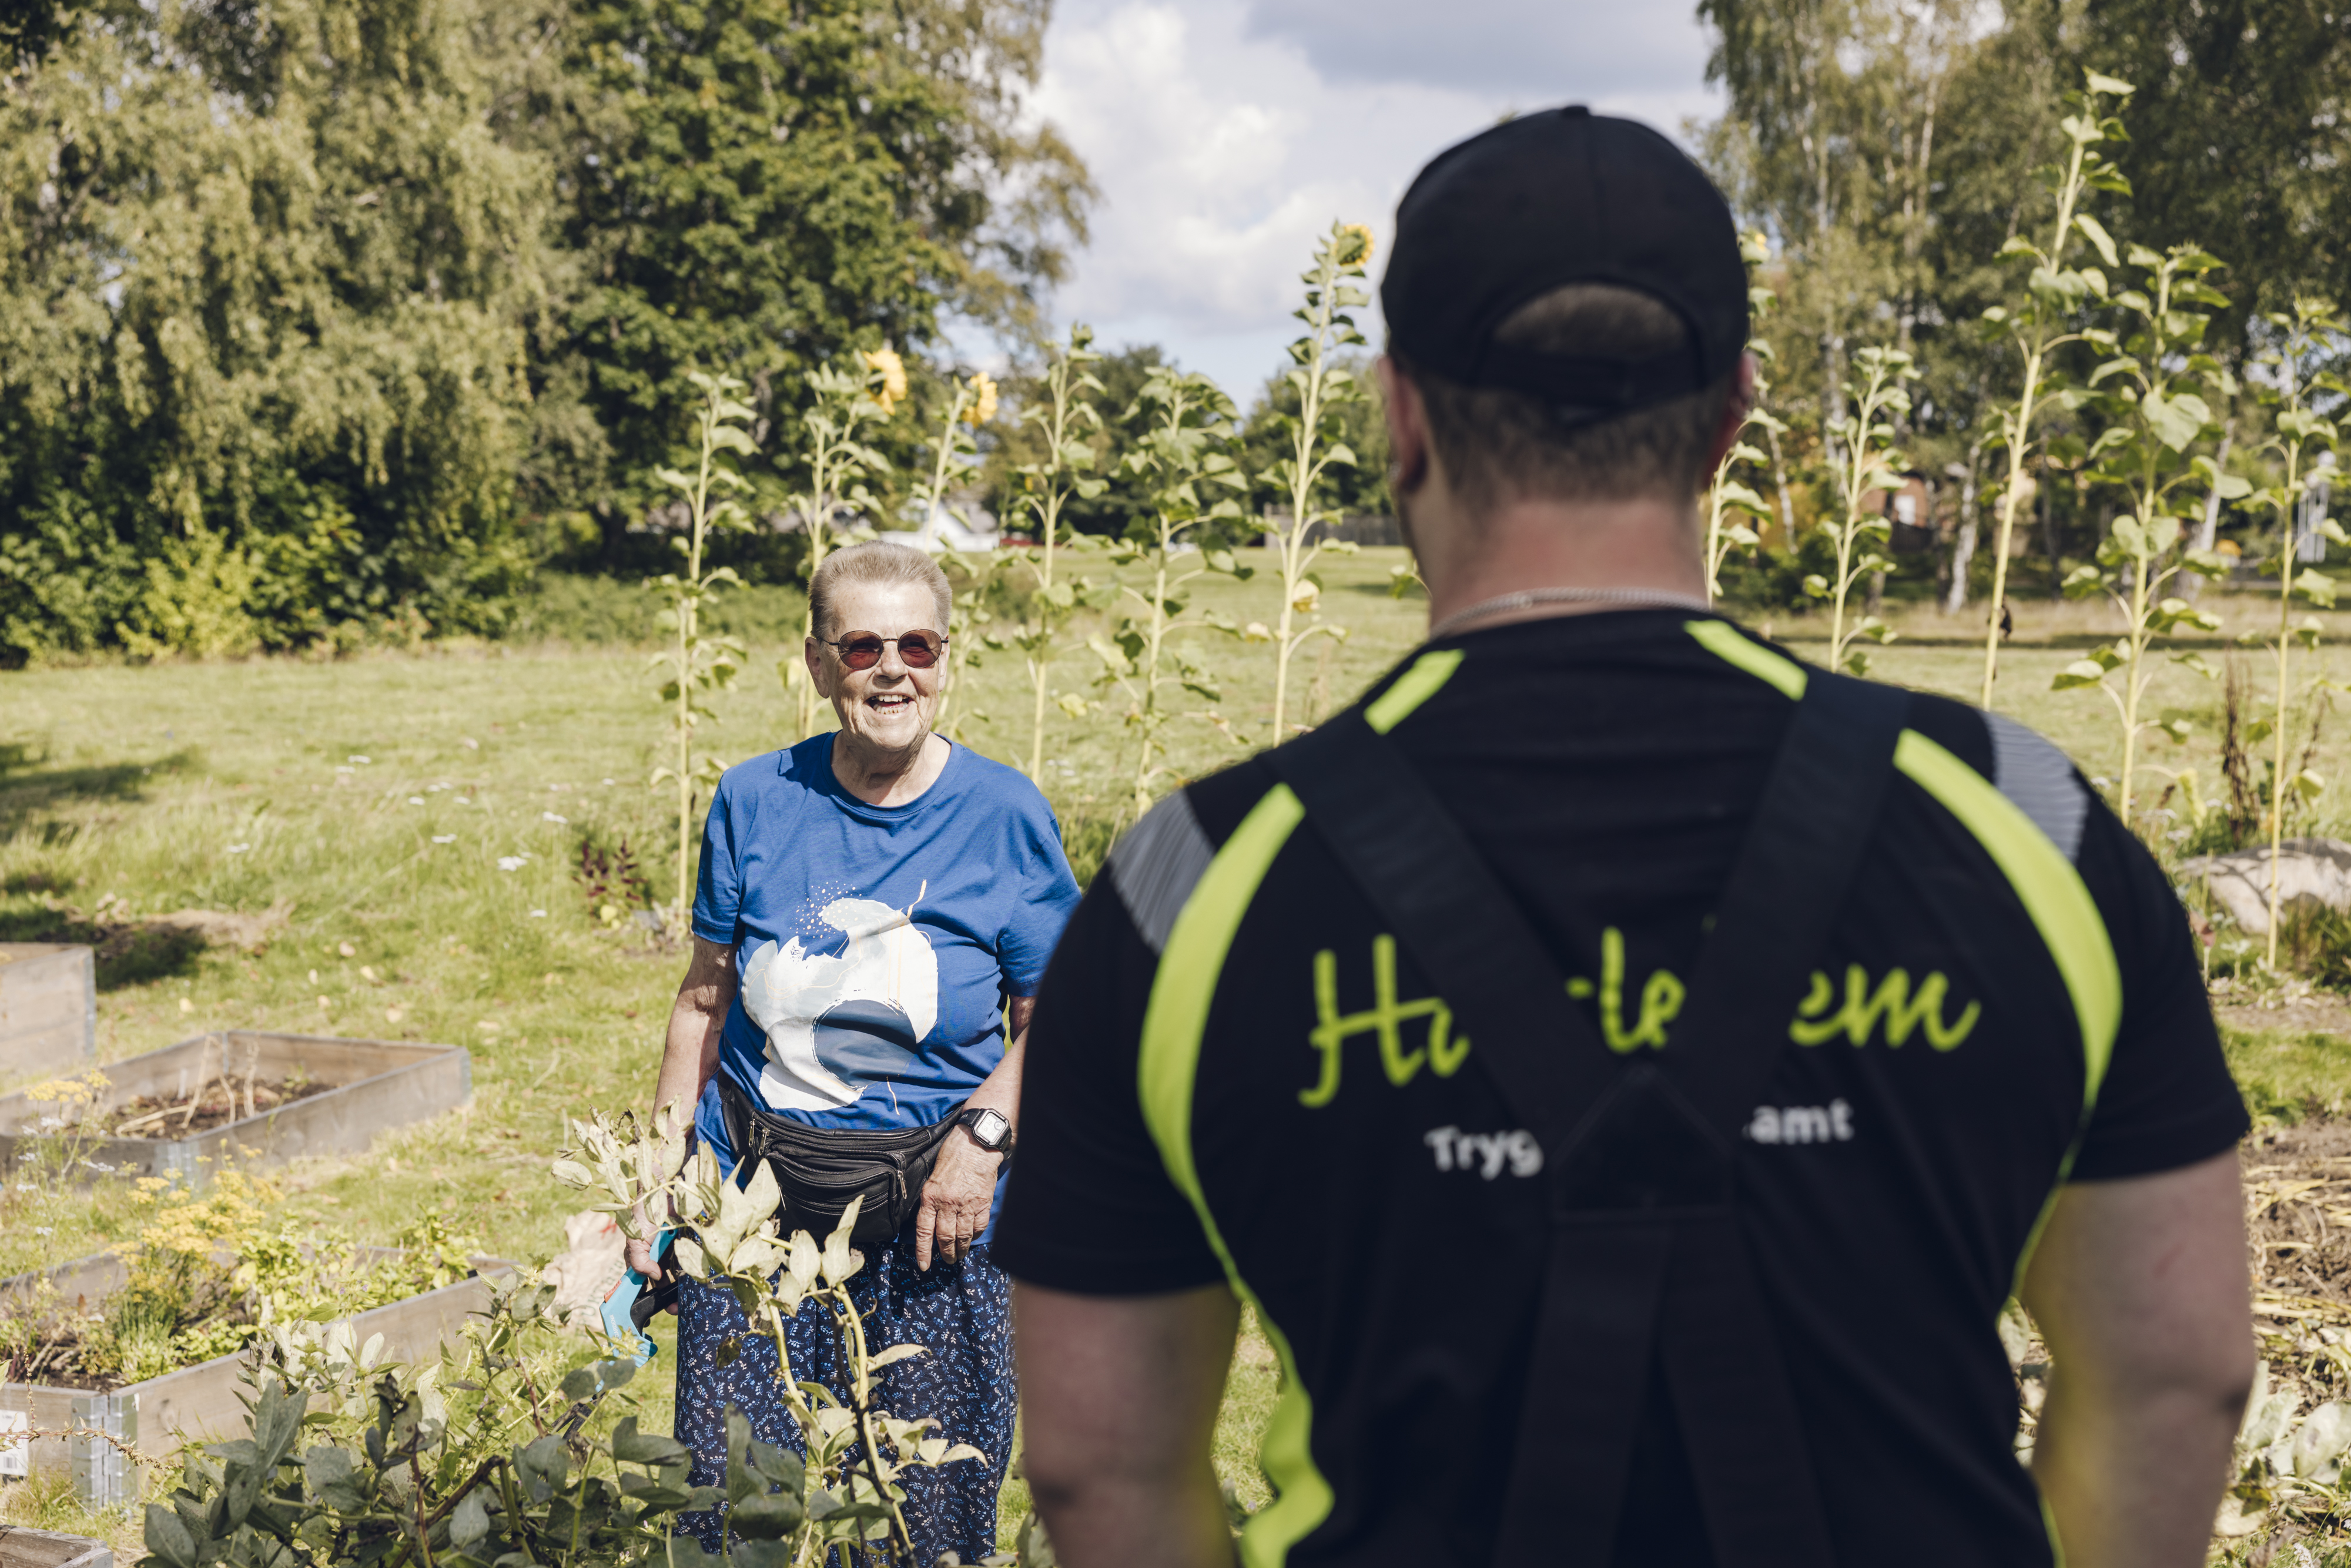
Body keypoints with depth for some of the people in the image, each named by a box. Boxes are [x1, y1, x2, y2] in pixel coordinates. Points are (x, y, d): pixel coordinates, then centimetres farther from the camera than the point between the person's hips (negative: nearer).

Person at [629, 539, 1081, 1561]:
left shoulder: (1004, 815, -3)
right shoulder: (753, 802, 1)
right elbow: (706, 1000, 9)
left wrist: (984, 1131, -14)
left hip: (930, 1217, -1)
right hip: (753, 1208, 2)